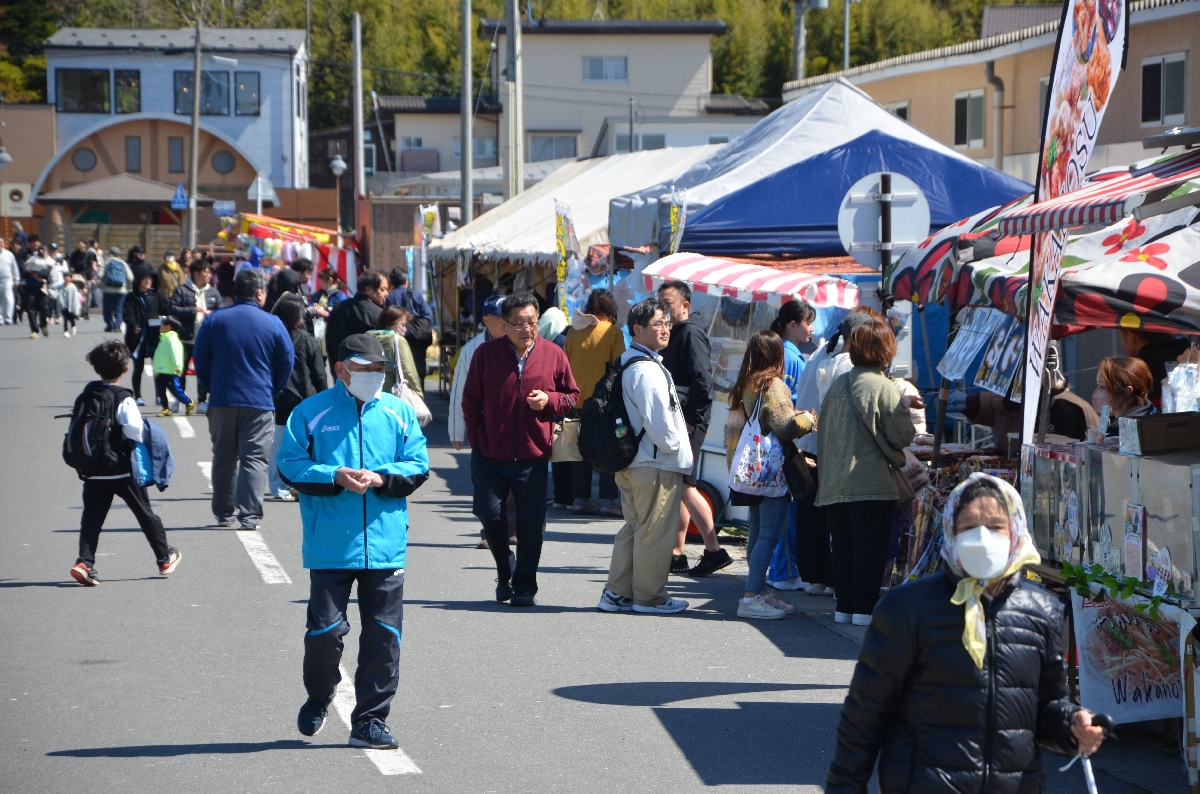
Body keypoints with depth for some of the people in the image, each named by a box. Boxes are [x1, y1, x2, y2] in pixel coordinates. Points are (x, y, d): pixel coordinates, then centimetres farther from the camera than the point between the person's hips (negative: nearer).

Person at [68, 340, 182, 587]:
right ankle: (165, 558, 24)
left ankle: (84, 562, -16)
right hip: (123, 471, -3)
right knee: (145, 513, 11)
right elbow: (135, 430, -21)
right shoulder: (123, 399, -14)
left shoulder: (85, 396, 3)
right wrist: (148, 432, -2)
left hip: (93, 471, 3)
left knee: (92, 516, 2)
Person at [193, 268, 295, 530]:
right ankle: (249, 515, -9)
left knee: (224, 458, 12)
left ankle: (223, 513, 17)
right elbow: (286, 363, 2)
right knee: (254, 459, -1)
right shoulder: (273, 324, -4)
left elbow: (200, 360, 3)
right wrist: (273, 392, 15)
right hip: (259, 402, -2)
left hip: (222, 401, 2)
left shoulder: (214, 320, -1)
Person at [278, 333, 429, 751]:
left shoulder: (399, 413, 9)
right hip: (330, 545, -2)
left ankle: (371, 720, 12)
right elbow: (290, 463, -1)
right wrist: (333, 477, -16)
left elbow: (418, 466, 7)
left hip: (385, 542, 2)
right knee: (325, 628, -4)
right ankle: (318, 697, 25)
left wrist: (380, 478, -11)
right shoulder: (311, 412, 2)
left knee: (382, 634, 2)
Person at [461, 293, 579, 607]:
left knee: (531, 523, 0)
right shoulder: (486, 353, 1)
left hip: (533, 457, 0)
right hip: (490, 455, 0)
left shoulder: (553, 355, 2)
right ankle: (504, 574, 23)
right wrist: (475, 439, 2)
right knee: (492, 516, 0)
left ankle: (524, 586, 10)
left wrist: (549, 401, -9)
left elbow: (572, 396, 11)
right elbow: (471, 401, 7)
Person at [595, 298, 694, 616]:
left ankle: (617, 593, 19)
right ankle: (649, 597, 7)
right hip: (657, 465, -10)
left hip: (631, 463, 10)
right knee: (655, 531, -1)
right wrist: (673, 446, -6)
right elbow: (660, 423, -23)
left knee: (634, 527, 16)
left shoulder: (626, 364, 13)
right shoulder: (647, 370, -19)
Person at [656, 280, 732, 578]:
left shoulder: (691, 333, -11)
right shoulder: (673, 335, 18)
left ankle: (714, 551, -9)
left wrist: (691, 420, -21)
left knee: (684, 486, -11)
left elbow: (702, 380, -19)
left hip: (688, 423, -10)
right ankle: (676, 554, 14)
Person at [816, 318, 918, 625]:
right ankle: (865, 608, -2)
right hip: (872, 482, -5)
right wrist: (904, 407, 7)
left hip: (834, 482, 5)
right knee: (870, 545, -1)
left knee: (843, 545, 11)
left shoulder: (837, 385, 7)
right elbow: (902, 436, -9)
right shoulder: (883, 388, -10)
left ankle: (844, 606, 13)